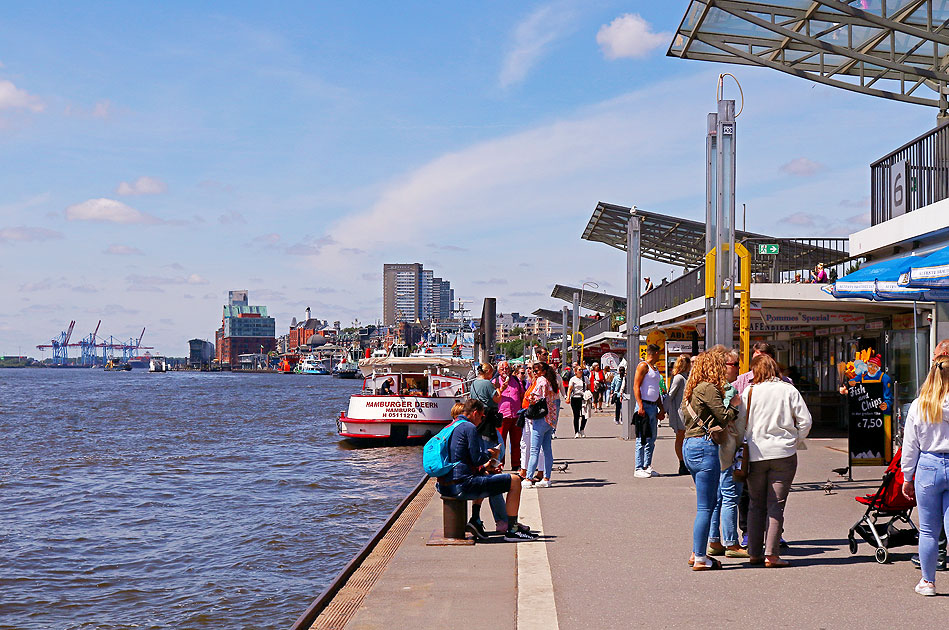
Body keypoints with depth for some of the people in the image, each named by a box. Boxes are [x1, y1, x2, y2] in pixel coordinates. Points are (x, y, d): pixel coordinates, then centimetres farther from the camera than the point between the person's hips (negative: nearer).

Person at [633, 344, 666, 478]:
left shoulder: (655, 368, 21)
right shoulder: (643, 366, -7)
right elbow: (636, 387, -14)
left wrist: (661, 409, 20)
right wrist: (640, 406, -22)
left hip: (654, 406, 9)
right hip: (645, 406, -9)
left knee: (651, 439, 10)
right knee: (642, 439, -7)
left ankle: (647, 467, 16)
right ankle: (639, 469, -5)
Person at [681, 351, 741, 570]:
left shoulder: (693, 389, 16)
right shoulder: (708, 388, -12)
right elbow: (725, 418, -15)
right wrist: (733, 404, 4)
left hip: (690, 445, 10)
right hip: (704, 447, -10)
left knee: (707, 503, 17)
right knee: (706, 507, -4)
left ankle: (697, 553, 21)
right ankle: (700, 559, -1)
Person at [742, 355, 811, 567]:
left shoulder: (749, 392, -1)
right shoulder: (789, 390, 0)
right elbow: (805, 421, -1)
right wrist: (794, 441, 12)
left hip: (755, 454, 1)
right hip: (783, 454, -1)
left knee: (756, 504, 12)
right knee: (776, 504, 1)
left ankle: (754, 553, 14)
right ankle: (772, 554, -5)